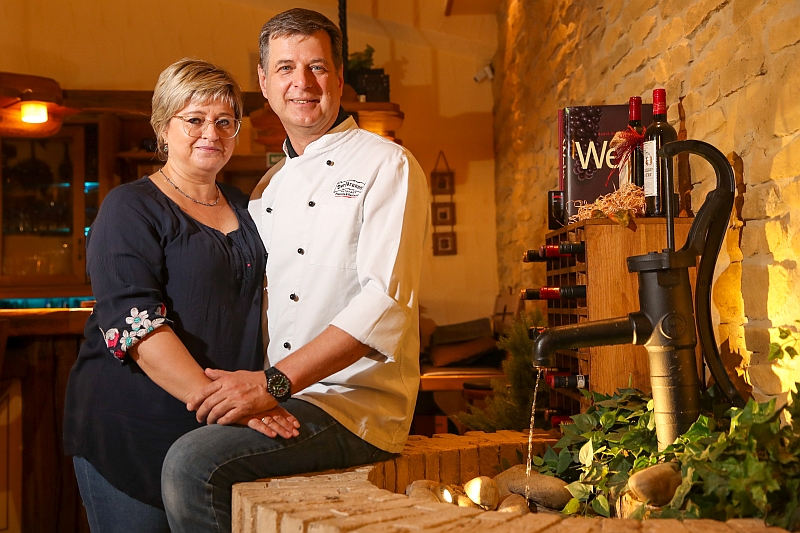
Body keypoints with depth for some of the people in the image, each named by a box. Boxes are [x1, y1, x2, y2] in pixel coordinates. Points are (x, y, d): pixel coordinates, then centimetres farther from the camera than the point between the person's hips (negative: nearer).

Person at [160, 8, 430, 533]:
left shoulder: (387, 166, -4)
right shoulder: (268, 187, 18)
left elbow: (387, 299, -16)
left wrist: (274, 381, -22)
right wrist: (242, 386, 2)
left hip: (353, 406, -7)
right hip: (276, 403, 7)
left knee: (193, 464, -25)